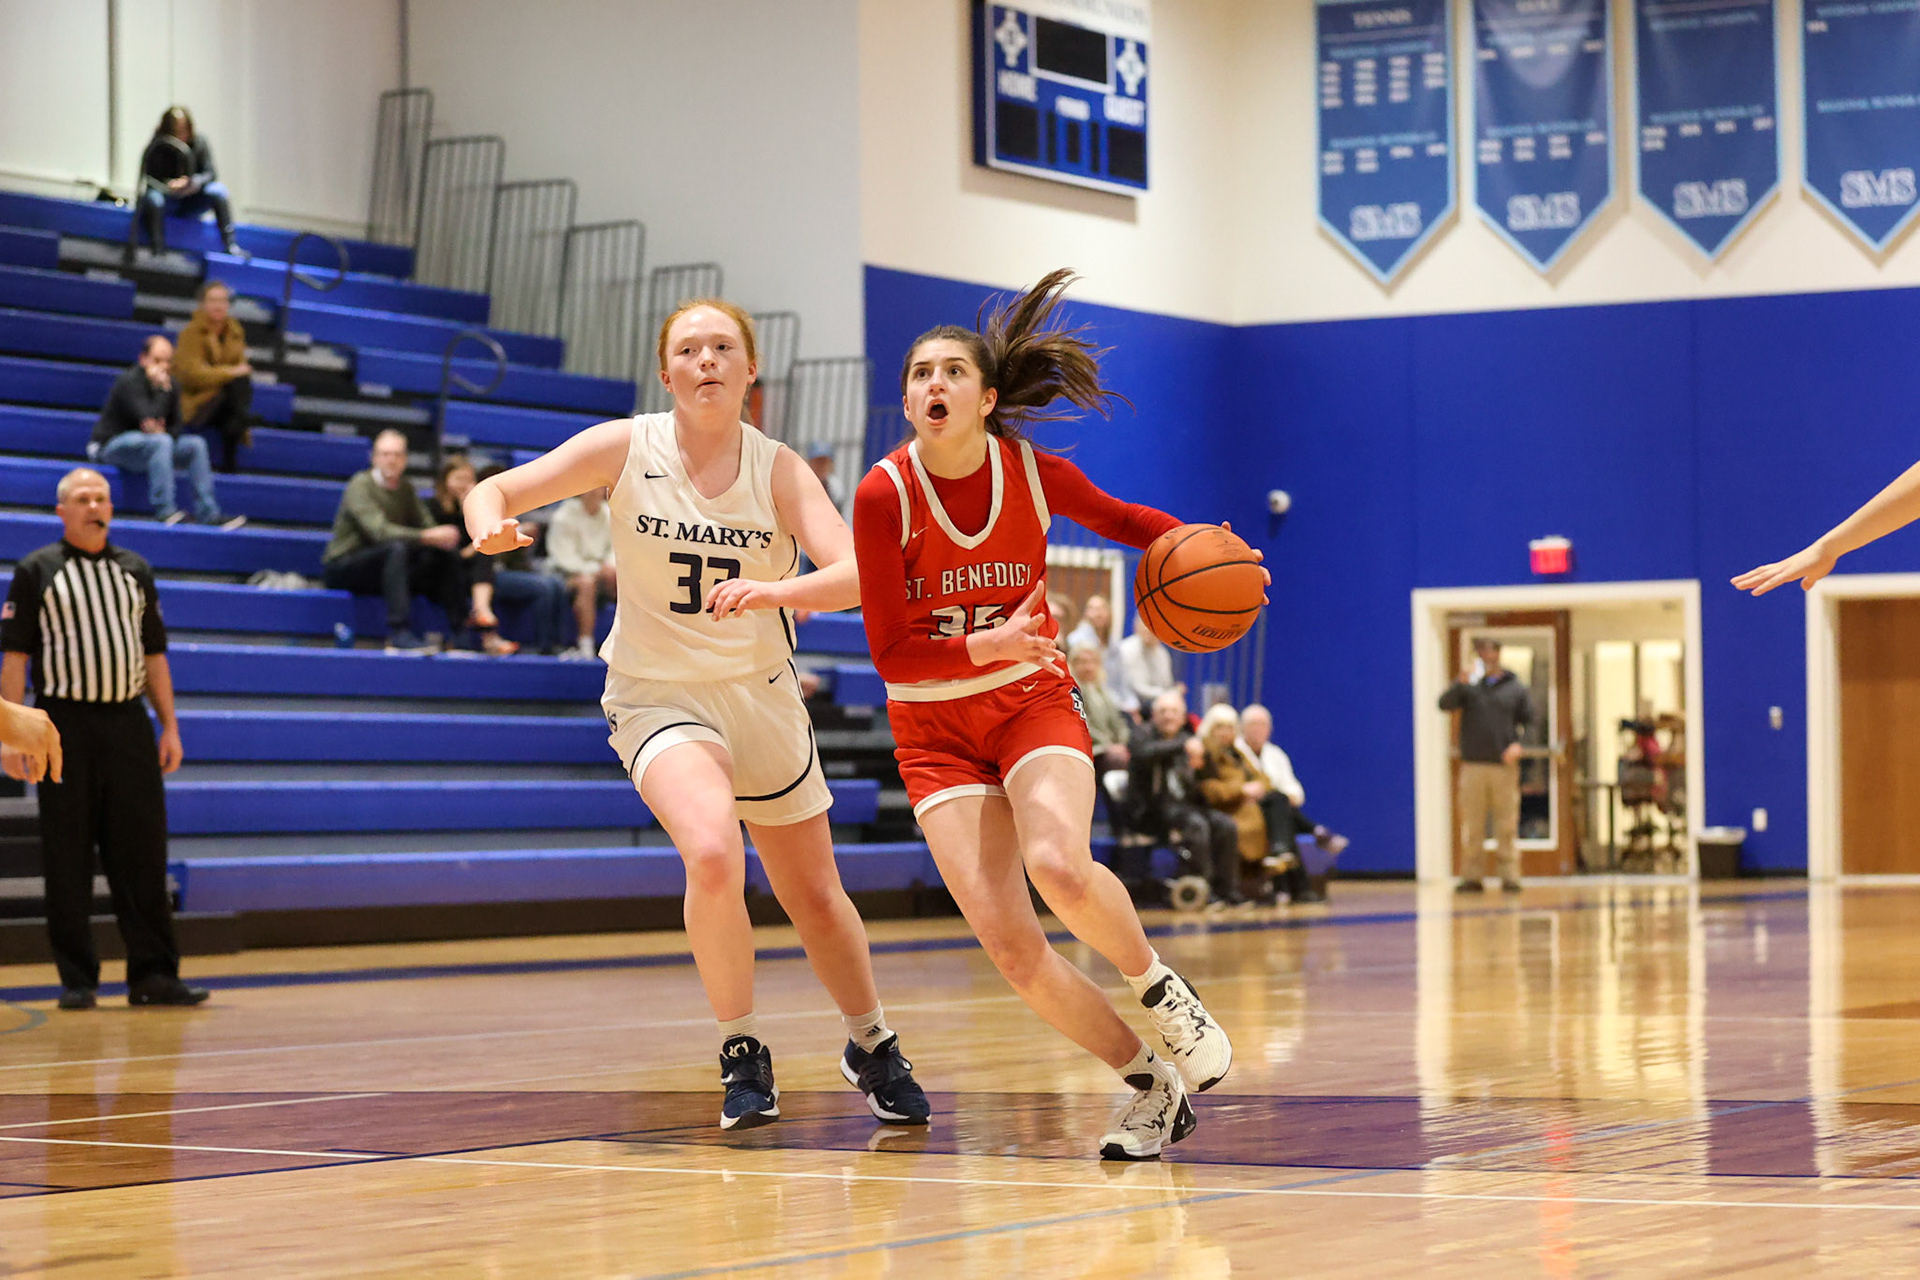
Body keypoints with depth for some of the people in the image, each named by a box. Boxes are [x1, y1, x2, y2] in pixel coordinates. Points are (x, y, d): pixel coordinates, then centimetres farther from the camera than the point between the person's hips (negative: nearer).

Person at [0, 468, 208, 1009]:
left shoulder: (135, 571, 15)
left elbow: (154, 654, 17)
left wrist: (169, 727, 10)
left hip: (128, 721, 3)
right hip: (66, 725, -3)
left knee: (142, 851, 0)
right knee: (68, 858, 0)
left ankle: (153, 974, 4)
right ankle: (76, 979, 6)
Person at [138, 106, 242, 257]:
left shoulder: (198, 143, -8)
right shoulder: (156, 147, -14)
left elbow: (210, 173, -14)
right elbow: (147, 179, -18)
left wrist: (196, 182, -38)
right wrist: (169, 185, -39)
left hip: (191, 204, 2)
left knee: (218, 189, -25)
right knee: (153, 198, -35)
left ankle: (230, 245, -27)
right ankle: (158, 251, -37)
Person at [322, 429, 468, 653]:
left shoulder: (404, 488, 10)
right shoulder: (361, 485, -13)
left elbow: (427, 525, 4)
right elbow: (379, 531, -27)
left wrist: (442, 537, -21)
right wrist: (428, 537, -33)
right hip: (343, 566, -7)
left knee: (448, 555, -10)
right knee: (397, 548, -36)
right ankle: (398, 633, -43)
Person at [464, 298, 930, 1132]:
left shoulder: (778, 470, -10)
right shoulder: (625, 449, -10)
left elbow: (854, 575, -22)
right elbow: (495, 490, -9)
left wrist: (774, 591, -42)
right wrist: (491, 526, -33)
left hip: (762, 696, 2)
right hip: (659, 696, -2)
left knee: (816, 898, 14)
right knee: (713, 855, -30)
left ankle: (872, 1048, 42)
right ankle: (742, 1054, -9)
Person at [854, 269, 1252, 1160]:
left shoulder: (1032, 471, -8)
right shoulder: (884, 494, -14)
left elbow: (1123, 520, 14)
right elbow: (891, 653, -14)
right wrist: (986, 646, -31)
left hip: (1033, 704, 0)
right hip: (934, 729, 0)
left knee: (1058, 867, -32)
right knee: (1009, 945, -16)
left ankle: (1155, 986, 0)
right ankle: (1150, 1086, 4)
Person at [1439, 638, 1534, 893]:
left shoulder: (1515, 688, 9)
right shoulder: (1470, 685, 8)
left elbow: (1530, 721, 9)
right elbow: (1445, 704, -6)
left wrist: (1519, 745, -8)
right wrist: (1462, 682, -20)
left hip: (1505, 766, 0)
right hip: (1473, 765, 0)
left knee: (1507, 825, -1)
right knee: (1472, 826, 1)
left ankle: (1510, 876, 2)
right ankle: (1472, 876, 6)